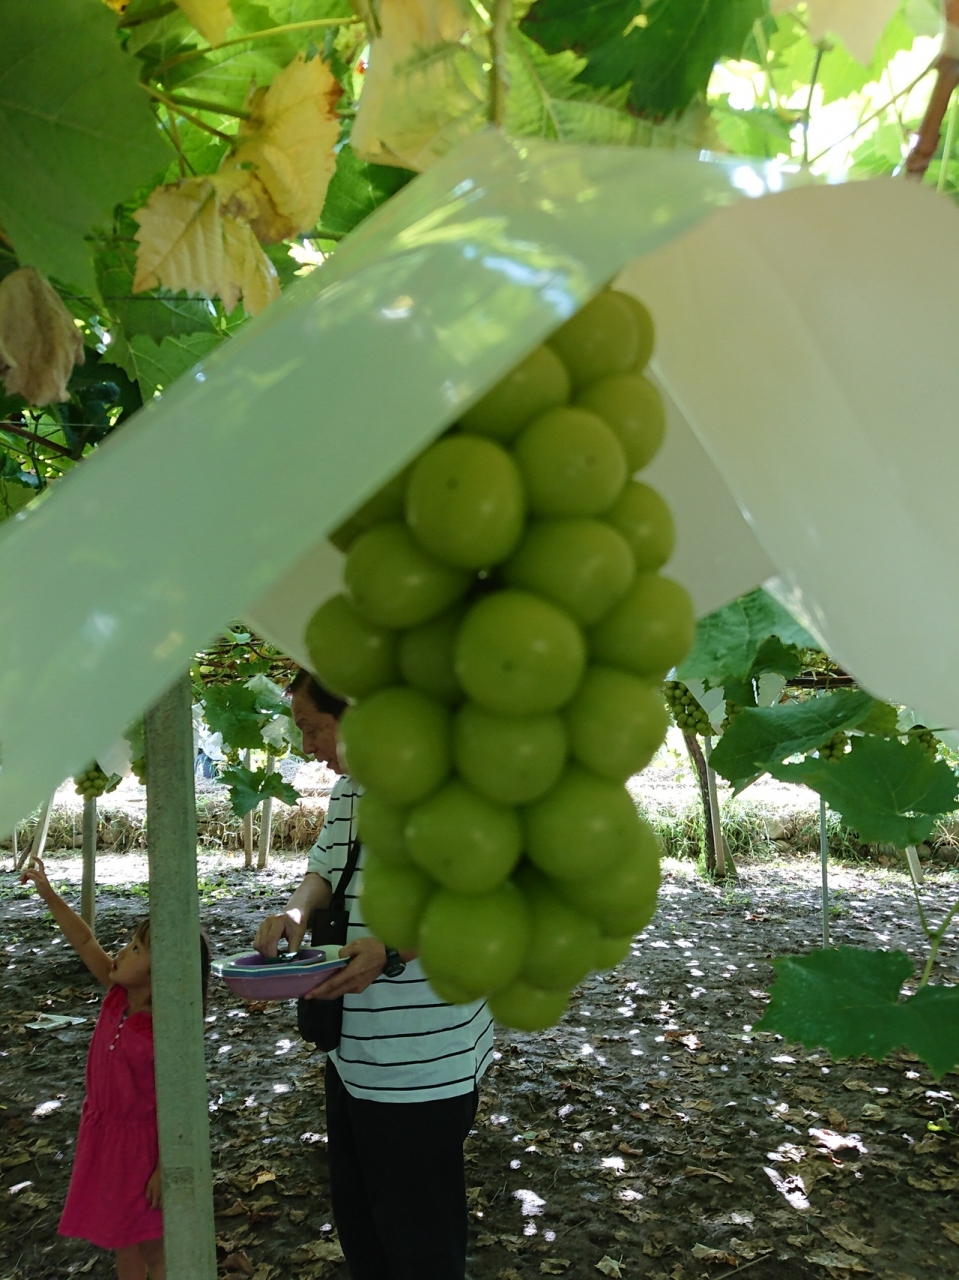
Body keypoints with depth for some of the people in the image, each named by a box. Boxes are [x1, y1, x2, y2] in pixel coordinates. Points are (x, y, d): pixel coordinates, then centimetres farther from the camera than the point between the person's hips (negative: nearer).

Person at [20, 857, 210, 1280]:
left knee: (152, 1246, 12)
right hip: (102, 1133, 7)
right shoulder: (117, 995, -9)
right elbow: (85, 942, -6)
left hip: (142, 1141, -7)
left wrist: (165, 1169, -18)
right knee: (121, 1242, 23)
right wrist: (49, 894, -8)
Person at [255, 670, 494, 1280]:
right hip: (353, 1052, 9)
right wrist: (297, 912, -2)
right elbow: (324, 869, 19)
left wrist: (394, 949, -35)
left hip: (422, 1064, -9)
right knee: (356, 1218, 25)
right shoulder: (347, 790, 9)